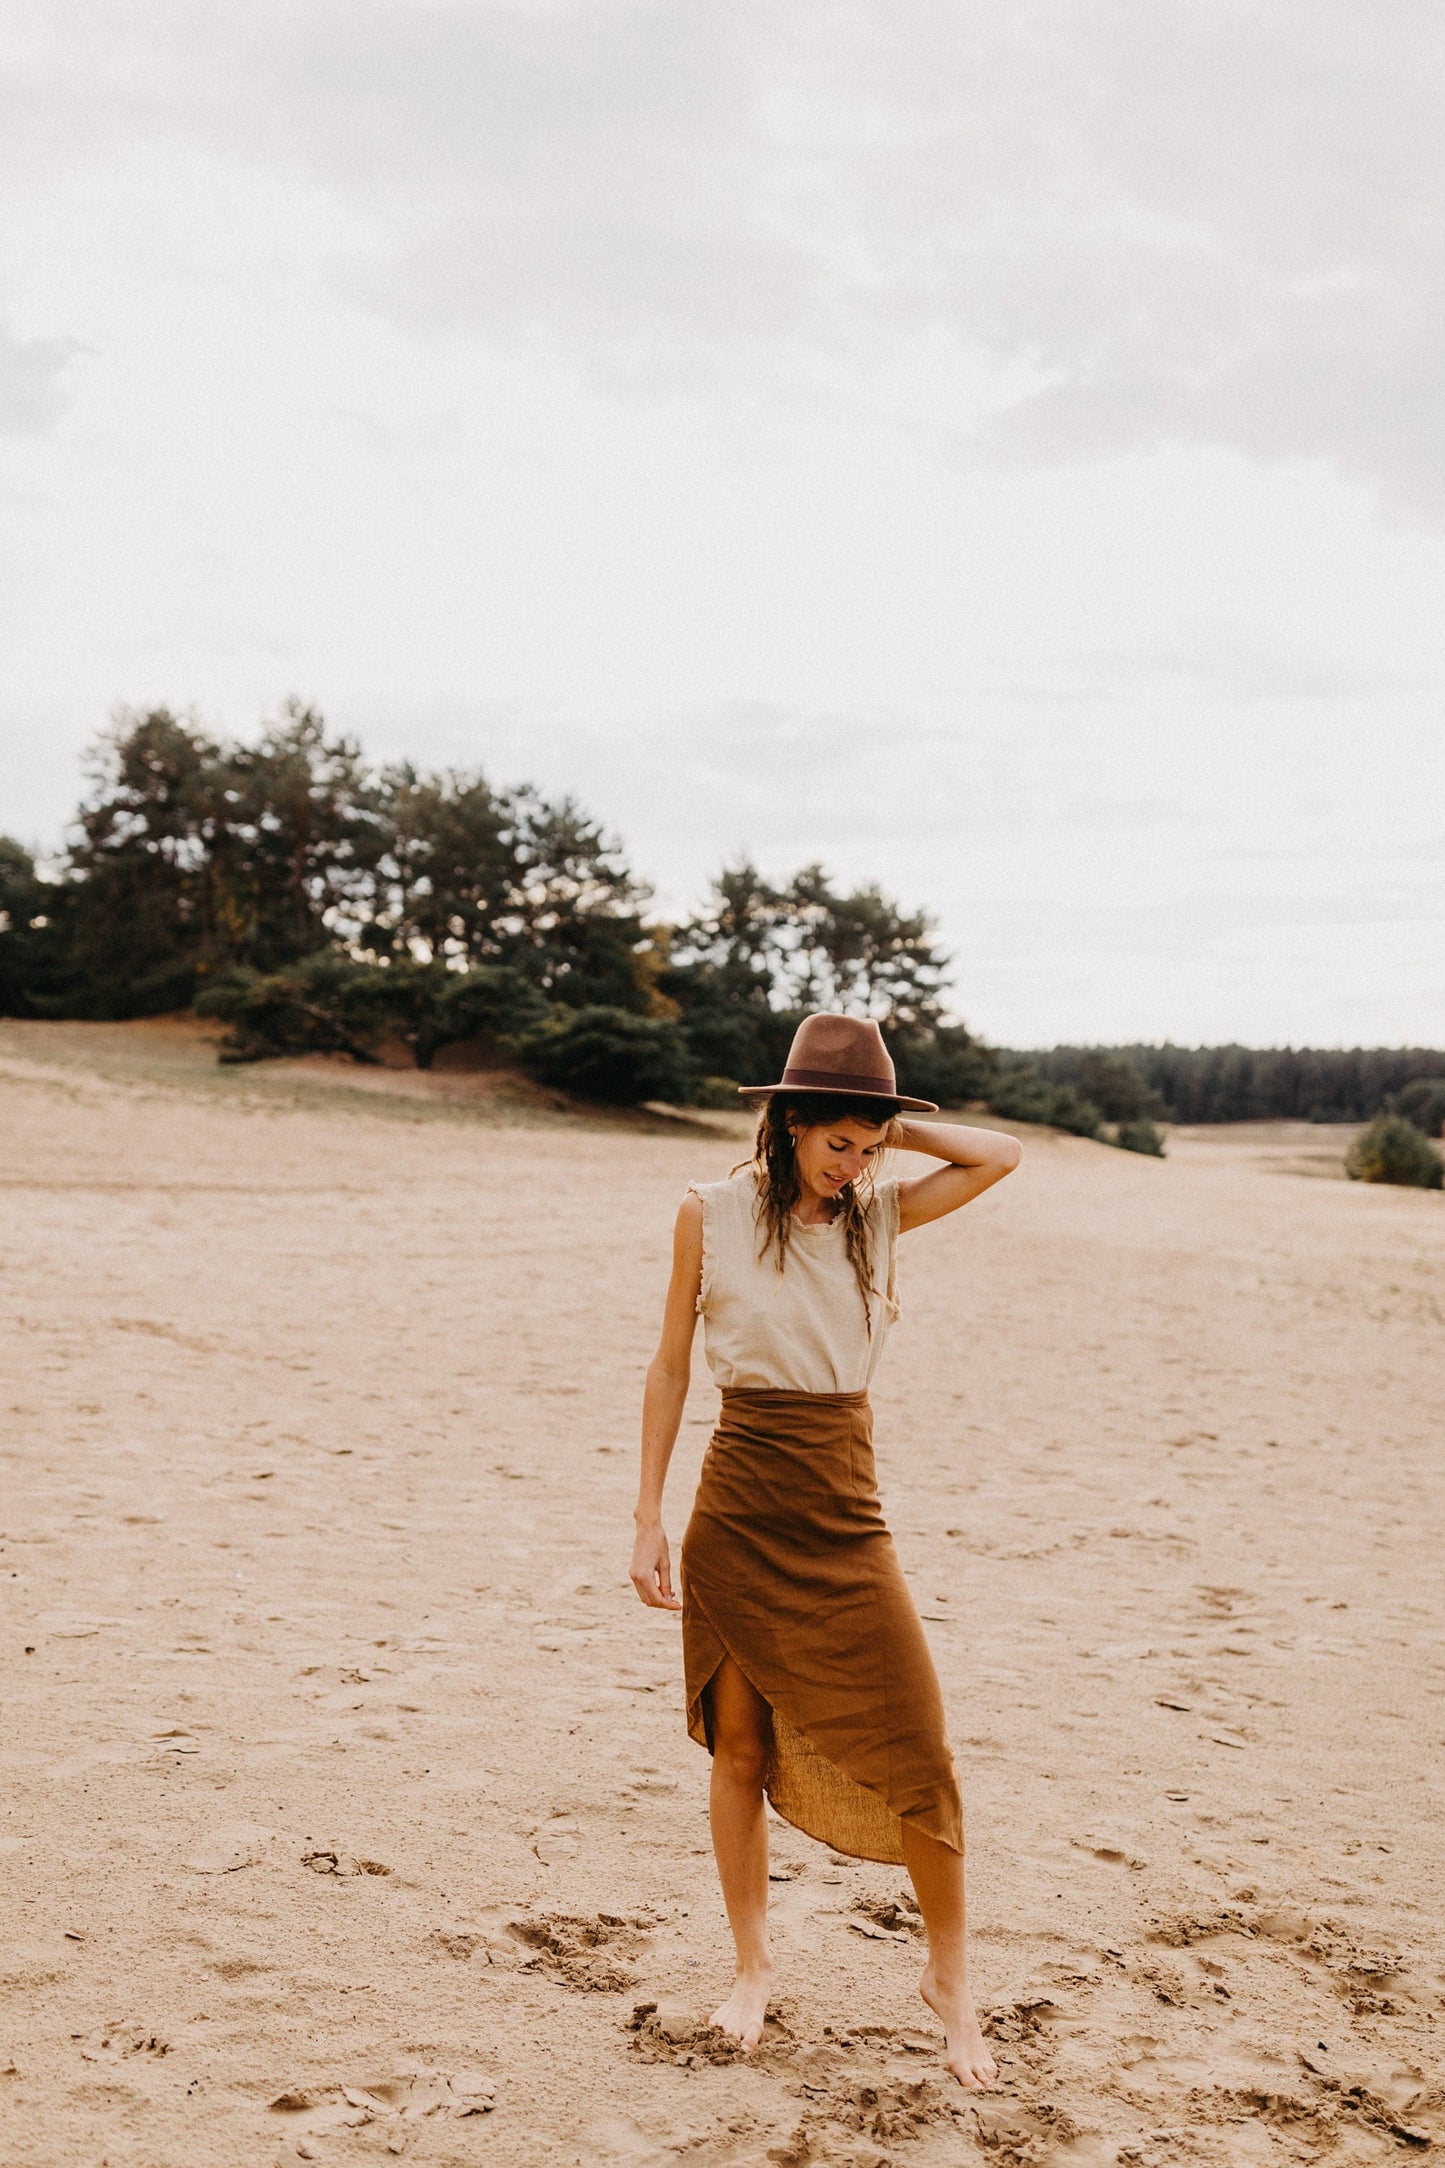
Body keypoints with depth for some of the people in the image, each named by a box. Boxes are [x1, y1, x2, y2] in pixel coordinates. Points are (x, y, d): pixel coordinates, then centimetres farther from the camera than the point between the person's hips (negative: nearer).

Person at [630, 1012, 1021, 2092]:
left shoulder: (876, 1216, 2)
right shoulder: (712, 1214, -3)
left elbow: (1003, 1156, -5)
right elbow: (671, 1367, 3)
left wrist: (889, 1125, -5)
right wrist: (651, 1517, 2)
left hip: (845, 1515, 1)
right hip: (739, 1508, -1)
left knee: (919, 1750, -2)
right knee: (740, 1746, 10)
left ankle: (949, 1976, 19)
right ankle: (754, 1967, 30)